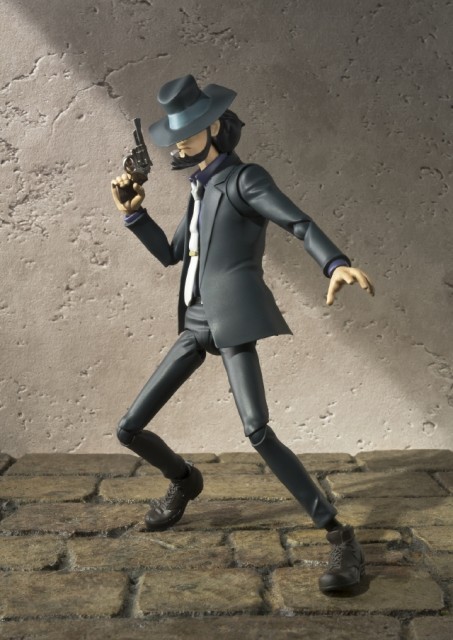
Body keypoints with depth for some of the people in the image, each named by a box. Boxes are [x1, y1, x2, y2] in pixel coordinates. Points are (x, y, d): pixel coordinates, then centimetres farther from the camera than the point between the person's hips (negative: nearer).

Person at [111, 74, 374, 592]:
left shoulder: (245, 179, -3)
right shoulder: (200, 190, 21)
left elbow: (300, 224, -18)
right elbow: (170, 254, 26)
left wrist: (336, 264, -38)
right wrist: (133, 213, 13)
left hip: (234, 317, -7)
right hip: (197, 323, 7)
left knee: (257, 432, -25)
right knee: (129, 430, 6)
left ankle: (339, 536, -16)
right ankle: (184, 481, 35)